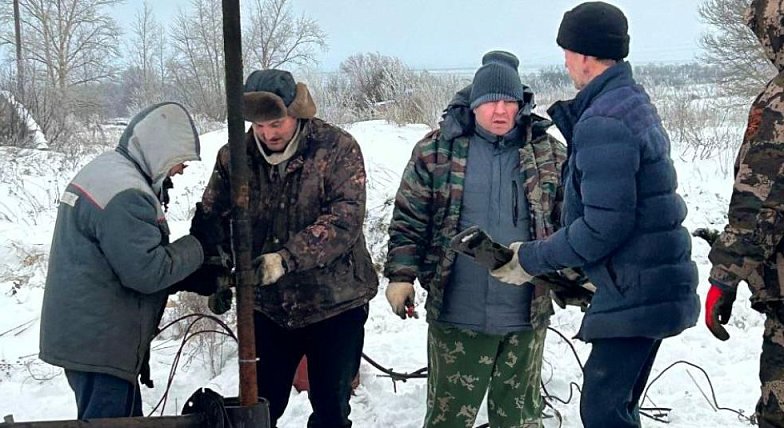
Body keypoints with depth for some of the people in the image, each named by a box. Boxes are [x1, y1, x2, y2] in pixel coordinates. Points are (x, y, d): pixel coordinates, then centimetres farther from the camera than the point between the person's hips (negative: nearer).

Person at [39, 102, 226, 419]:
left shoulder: (104, 169, 12)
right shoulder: (125, 194, -22)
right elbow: (147, 271, -23)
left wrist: (191, 278, 7)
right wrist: (199, 243, -10)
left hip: (81, 332, 10)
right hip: (99, 343, -10)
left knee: (128, 417, 20)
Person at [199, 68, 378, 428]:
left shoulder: (337, 148, -13)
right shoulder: (235, 156, -3)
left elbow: (345, 218, -23)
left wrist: (287, 257, -34)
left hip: (334, 304, -2)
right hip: (268, 306, 3)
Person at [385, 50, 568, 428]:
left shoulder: (549, 153, 2)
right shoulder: (436, 150, -3)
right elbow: (408, 219, 1)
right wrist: (401, 276, -5)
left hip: (527, 315, 2)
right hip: (457, 315, -1)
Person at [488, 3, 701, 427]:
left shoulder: (602, 122, -20)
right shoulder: (634, 102, 12)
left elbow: (604, 226, -24)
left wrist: (530, 258, -14)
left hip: (636, 293, -10)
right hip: (651, 287, 10)